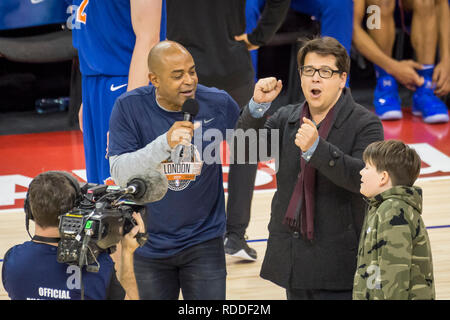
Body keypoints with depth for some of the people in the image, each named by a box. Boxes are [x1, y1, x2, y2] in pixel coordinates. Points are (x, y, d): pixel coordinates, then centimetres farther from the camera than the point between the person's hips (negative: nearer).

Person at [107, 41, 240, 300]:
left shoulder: (219, 104, -9)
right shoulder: (129, 107, -12)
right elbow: (119, 172, -20)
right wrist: (165, 143, -31)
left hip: (204, 242, 0)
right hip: (150, 246, 0)